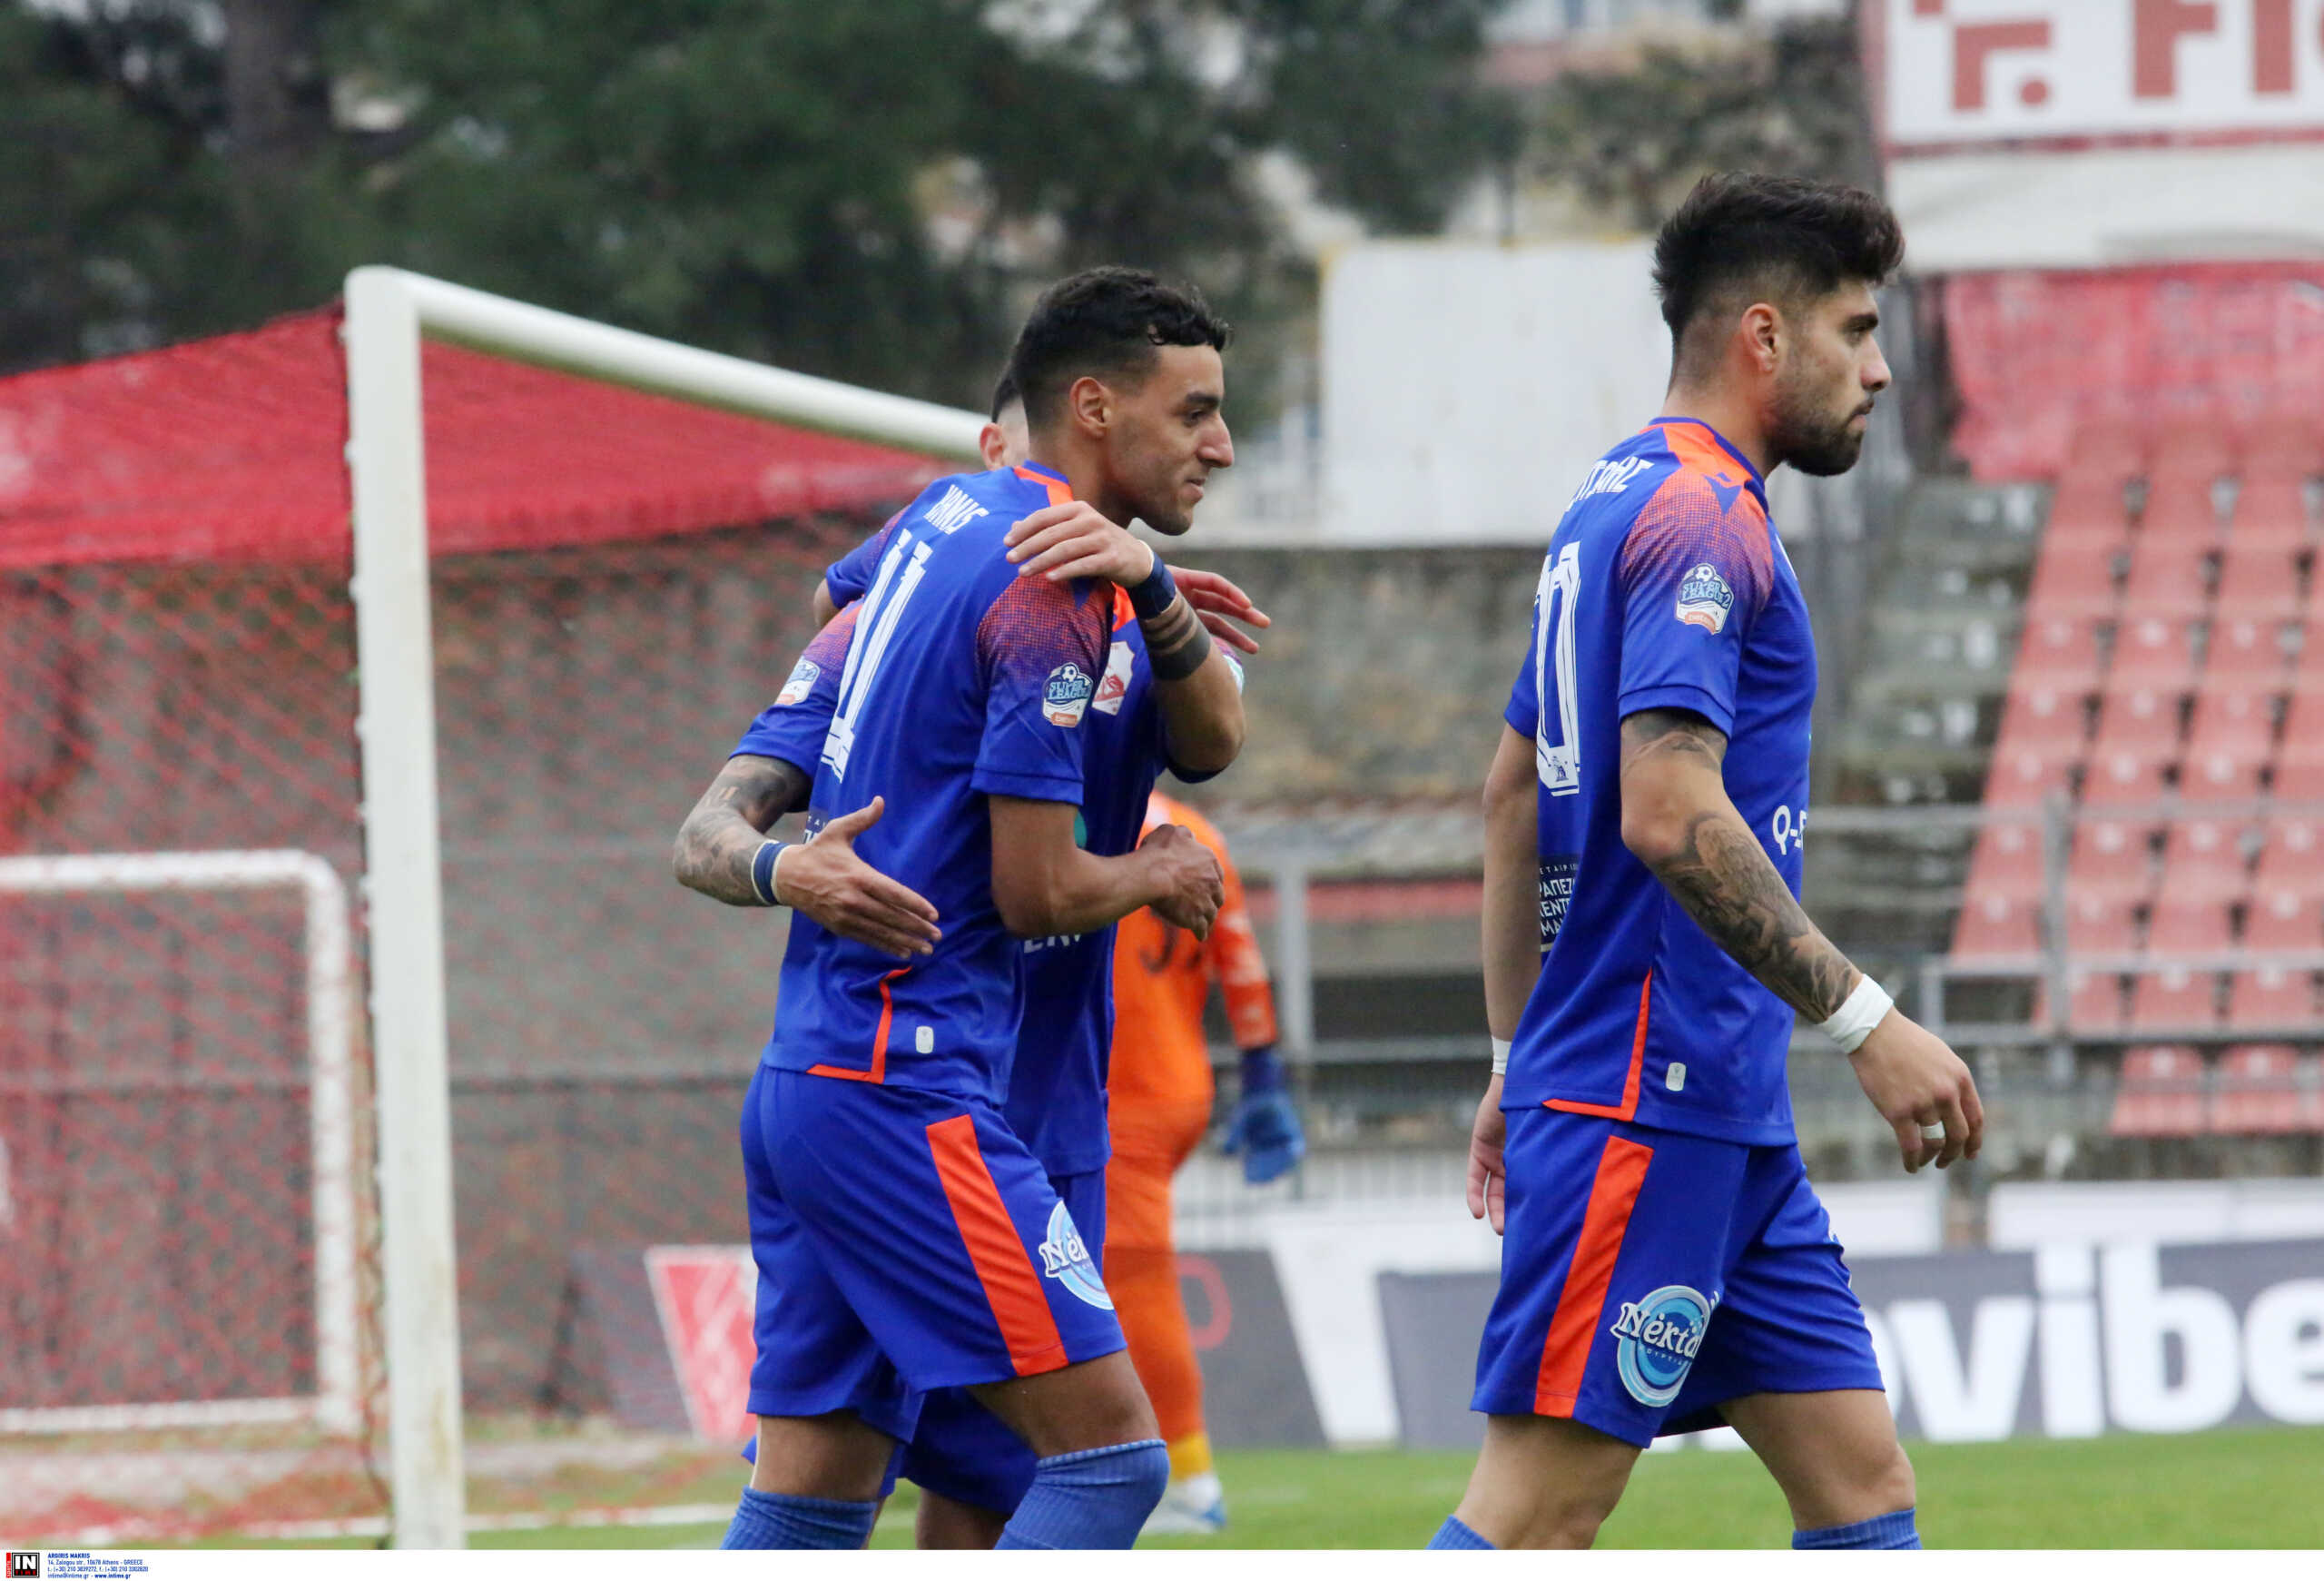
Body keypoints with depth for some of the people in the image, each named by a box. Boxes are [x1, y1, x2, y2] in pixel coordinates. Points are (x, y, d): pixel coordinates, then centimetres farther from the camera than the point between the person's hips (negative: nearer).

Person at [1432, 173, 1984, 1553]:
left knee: (1863, 1483, 8)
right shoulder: (1701, 518, -12)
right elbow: (1670, 814, -23)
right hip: (1648, 1102, -11)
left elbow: (1514, 793, 25)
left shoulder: (1625, 502, 19)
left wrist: (1520, 1058, 27)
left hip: (1724, 1123, 11)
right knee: (1541, 1505, -12)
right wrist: (1869, 1022, -20)